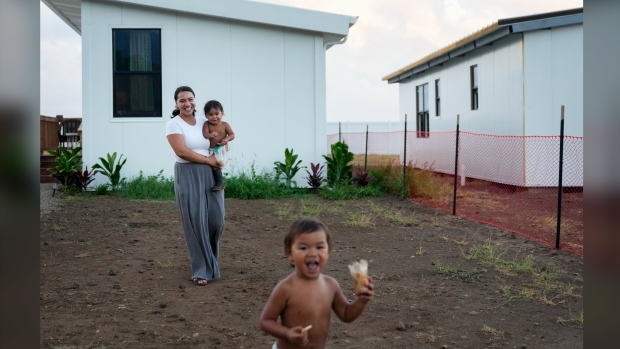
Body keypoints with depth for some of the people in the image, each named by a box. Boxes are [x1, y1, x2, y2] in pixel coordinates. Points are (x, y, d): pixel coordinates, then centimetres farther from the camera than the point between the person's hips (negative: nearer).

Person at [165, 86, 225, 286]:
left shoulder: (205, 122, 11)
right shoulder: (173, 124, -3)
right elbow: (181, 151, -14)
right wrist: (208, 160, -11)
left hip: (210, 174, 4)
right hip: (187, 176, -4)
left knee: (216, 219, 3)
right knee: (195, 222, -3)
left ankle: (209, 260, 33)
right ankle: (201, 270, 8)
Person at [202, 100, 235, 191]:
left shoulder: (224, 124, -2)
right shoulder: (207, 124, -2)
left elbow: (232, 134, -2)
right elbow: (204, 134, -17)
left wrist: (227, 139, -23)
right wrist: (210, 135, -40)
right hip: (210, 150, 4)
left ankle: (220, 182, -10)